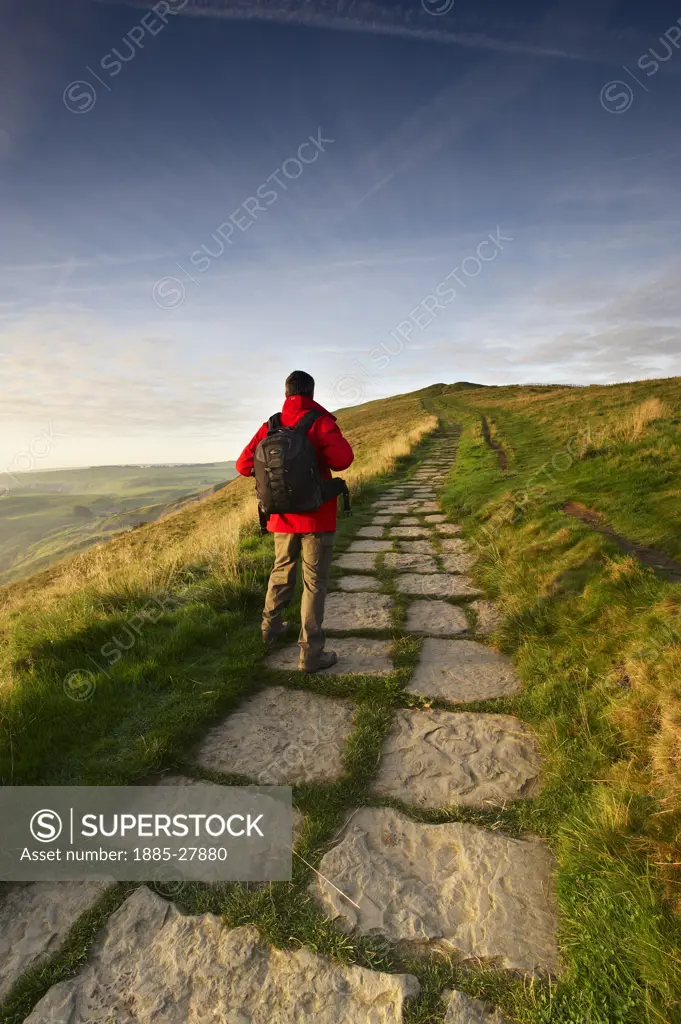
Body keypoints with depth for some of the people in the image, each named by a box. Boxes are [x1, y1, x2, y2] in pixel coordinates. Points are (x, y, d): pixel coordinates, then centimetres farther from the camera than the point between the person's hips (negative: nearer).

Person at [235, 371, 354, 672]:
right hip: (316, 516, -5)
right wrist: (320, 459, -2)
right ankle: (310, 653, 6)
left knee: (281, 571, 24)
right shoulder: (320, 421, -9)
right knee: (314, 582, 2)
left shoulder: (270, 425, 3)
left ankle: (271, 626, 42)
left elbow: (244, 464, 2)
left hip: (282, 516, 5)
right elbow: (342, 458, -24)